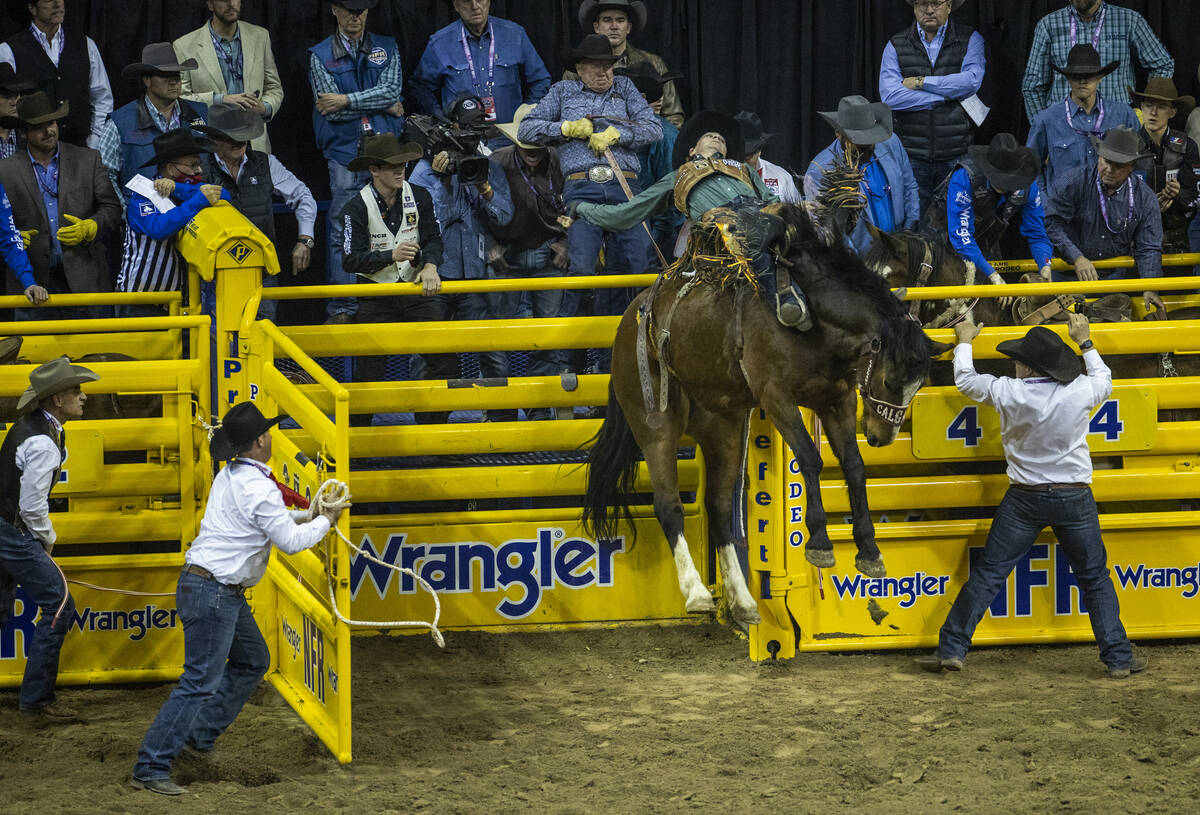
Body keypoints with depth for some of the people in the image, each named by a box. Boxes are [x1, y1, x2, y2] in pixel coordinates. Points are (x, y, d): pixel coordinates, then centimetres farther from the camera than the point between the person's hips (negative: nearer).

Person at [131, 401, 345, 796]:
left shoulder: (230, 476, 11)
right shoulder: (258, 488, -19)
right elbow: (290, 541, -15)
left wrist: (308, 515, 22)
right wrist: (325, 522, 1)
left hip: (224, 592, 10)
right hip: (212, 594, -10)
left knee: (252, 661, 24)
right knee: (200, 683, -10)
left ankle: (199, 734, 25)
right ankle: (150, 768, -11)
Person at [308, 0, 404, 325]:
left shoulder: (387, 49, 12)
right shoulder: (320, 56, 6)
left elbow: (391, 91, -4)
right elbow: (332, 111, -4)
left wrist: (347, 100, -11)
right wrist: (385, 107, -3)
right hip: (345, 152, -1)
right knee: (343, 233, -4)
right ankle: (342, 307, 0)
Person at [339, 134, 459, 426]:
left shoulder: (419, 197, 1)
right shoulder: (356, 209, -10)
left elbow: (433, 239, -1)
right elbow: (352, 260, -15)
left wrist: (430, 265, -23)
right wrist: (391, 256, -29)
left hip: (417, 291, 3)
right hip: (377, 299, -3)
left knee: (445, 360, -4)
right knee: (368, 370, -2)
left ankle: (433, 428, 10)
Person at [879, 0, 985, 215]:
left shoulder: (970, 40, 6)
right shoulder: (896, 46, 8)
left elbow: (972, 80, -12)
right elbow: (889, 96, -7)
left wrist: (921, 82, -9)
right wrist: (947, 95, -9)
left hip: (957, 156, -1)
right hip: (913, 156, 1)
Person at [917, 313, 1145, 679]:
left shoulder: (1008, 393, -15)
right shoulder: (1080, 391, -12)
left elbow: (965, 380, 4)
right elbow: (1104, 381, 14)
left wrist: (964, 342, 23)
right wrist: (1085, 343, 27)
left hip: (1025, 499, -1)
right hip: (1074, 498, 1)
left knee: (987, 573, 7)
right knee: (1095, 578, 12)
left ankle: (951, 649, 7)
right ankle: (1119, 657, 12)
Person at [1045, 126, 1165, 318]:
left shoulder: (1145, 198, -4)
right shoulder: (1075, 184, -11)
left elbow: (1148, 249, -3)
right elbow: (1052, 223, -14)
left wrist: (1150, 289, -16)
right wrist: (1077, 258, -24)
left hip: (1113, 277, 2)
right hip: (1070, 277, -2)